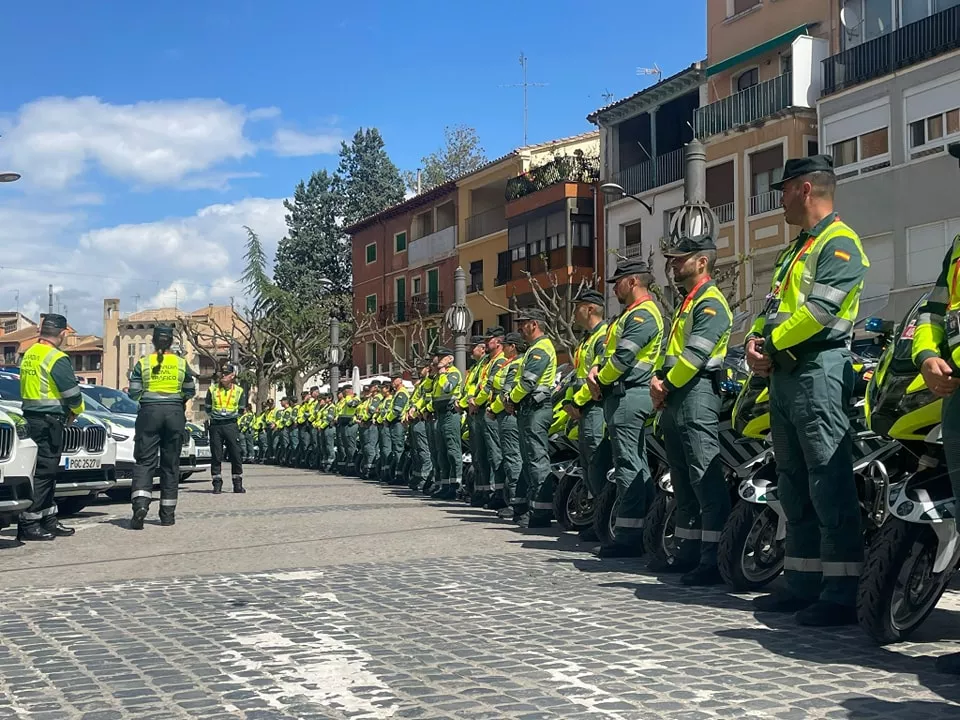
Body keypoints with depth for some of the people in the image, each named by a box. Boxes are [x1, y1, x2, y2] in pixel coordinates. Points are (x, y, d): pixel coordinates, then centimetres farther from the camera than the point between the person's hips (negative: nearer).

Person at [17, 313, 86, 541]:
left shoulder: (28, 355, 13)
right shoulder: (57, 358, -14)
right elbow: (72, 393, -15)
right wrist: (76, 411, 7)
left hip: (31, 417, 9)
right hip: (49, 421, -9)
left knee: (47, 471, 15)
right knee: (43, 472, -6)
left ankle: (49, 521, 20)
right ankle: (28, 525, -6)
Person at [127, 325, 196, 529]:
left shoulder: (143, 363, 0)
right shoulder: (182, 364, 3)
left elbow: (134, 394, -1)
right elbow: (190, 392, 10)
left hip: (149, 412, -1)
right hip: (174, 413, 1)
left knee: (144, 460, -1)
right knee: (171, 463, 8)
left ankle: (140, 504, -24)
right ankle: (168, 513, 11)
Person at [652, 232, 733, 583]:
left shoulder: (711, 303, -8)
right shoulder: (687, 304, 24)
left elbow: (695, 354, -18)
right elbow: (670, 349, 22)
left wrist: (667, 385, -9)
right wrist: (658, 380, 4)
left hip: (696, 395, -11)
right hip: (675, 401, 11)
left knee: (706, 479, -14)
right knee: (683, 483, 13)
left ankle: (715, 560, -16)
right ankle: (688, 551, 19)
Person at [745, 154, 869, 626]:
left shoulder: (840, 243, -7)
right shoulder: (795, 251, 24)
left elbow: (818, 310, -18)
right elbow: (774, 305, 21)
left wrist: (771, 344, -10)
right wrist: (756, 342, 2)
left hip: (818, 370, -10)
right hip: (784, 375, 10)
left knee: (830, 485, -12)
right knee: (794, 486, 11)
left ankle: (841, 594, -11)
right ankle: (802, 583, 17)